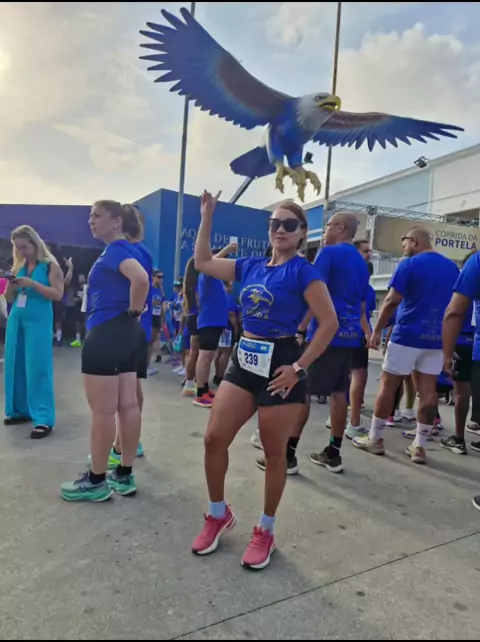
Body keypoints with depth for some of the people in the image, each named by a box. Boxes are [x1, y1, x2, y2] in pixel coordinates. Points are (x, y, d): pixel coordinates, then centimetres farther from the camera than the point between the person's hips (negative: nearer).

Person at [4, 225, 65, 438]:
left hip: (39, 320, -6)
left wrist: (32, 284, -20)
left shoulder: (50, 265, -2)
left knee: (37, 368, -9)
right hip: (16, 319, 6)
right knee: (15, 365, 8)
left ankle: (43, 419, -8)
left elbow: (58, 294, -11)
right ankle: (20, 410, 22)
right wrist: (11, 285, -5)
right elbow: (9, 298, 16)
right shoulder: (18, 266, 14)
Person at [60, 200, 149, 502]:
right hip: (126, 334, 10)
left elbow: (141, 279, -32)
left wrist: (133, 310, -17)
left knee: (103, 411, 0)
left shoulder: (115, 249, -12)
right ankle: (125, 476, 22)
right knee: (128, 406, 11)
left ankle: (96, 481, 14)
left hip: (107, 334, -10)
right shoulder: (127, 249, 16)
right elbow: (139, 279, 29)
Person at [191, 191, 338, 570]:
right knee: (214, 439, 4)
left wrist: (299, 367, -16)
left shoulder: (302, 271, -8)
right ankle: (219, 515, 28)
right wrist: (207, 215, 12)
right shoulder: (250, 267, 9)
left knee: (274, 452, 8)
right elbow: (203, 262, 16)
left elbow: (329, 323, -14)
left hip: (279, 367, -6)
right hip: (244, 362, 6)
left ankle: (266, 531, 28)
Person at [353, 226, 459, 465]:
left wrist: (377, 331, -7)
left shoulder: (410, 264, -8)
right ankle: (420, 447, 12)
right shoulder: (452, 267, 11)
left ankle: (375, 439, 12)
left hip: (407, 335, -5)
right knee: (428, 390, 6)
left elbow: (392, 301, -13)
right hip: (437, 338, 6)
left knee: (388, 385, 4)